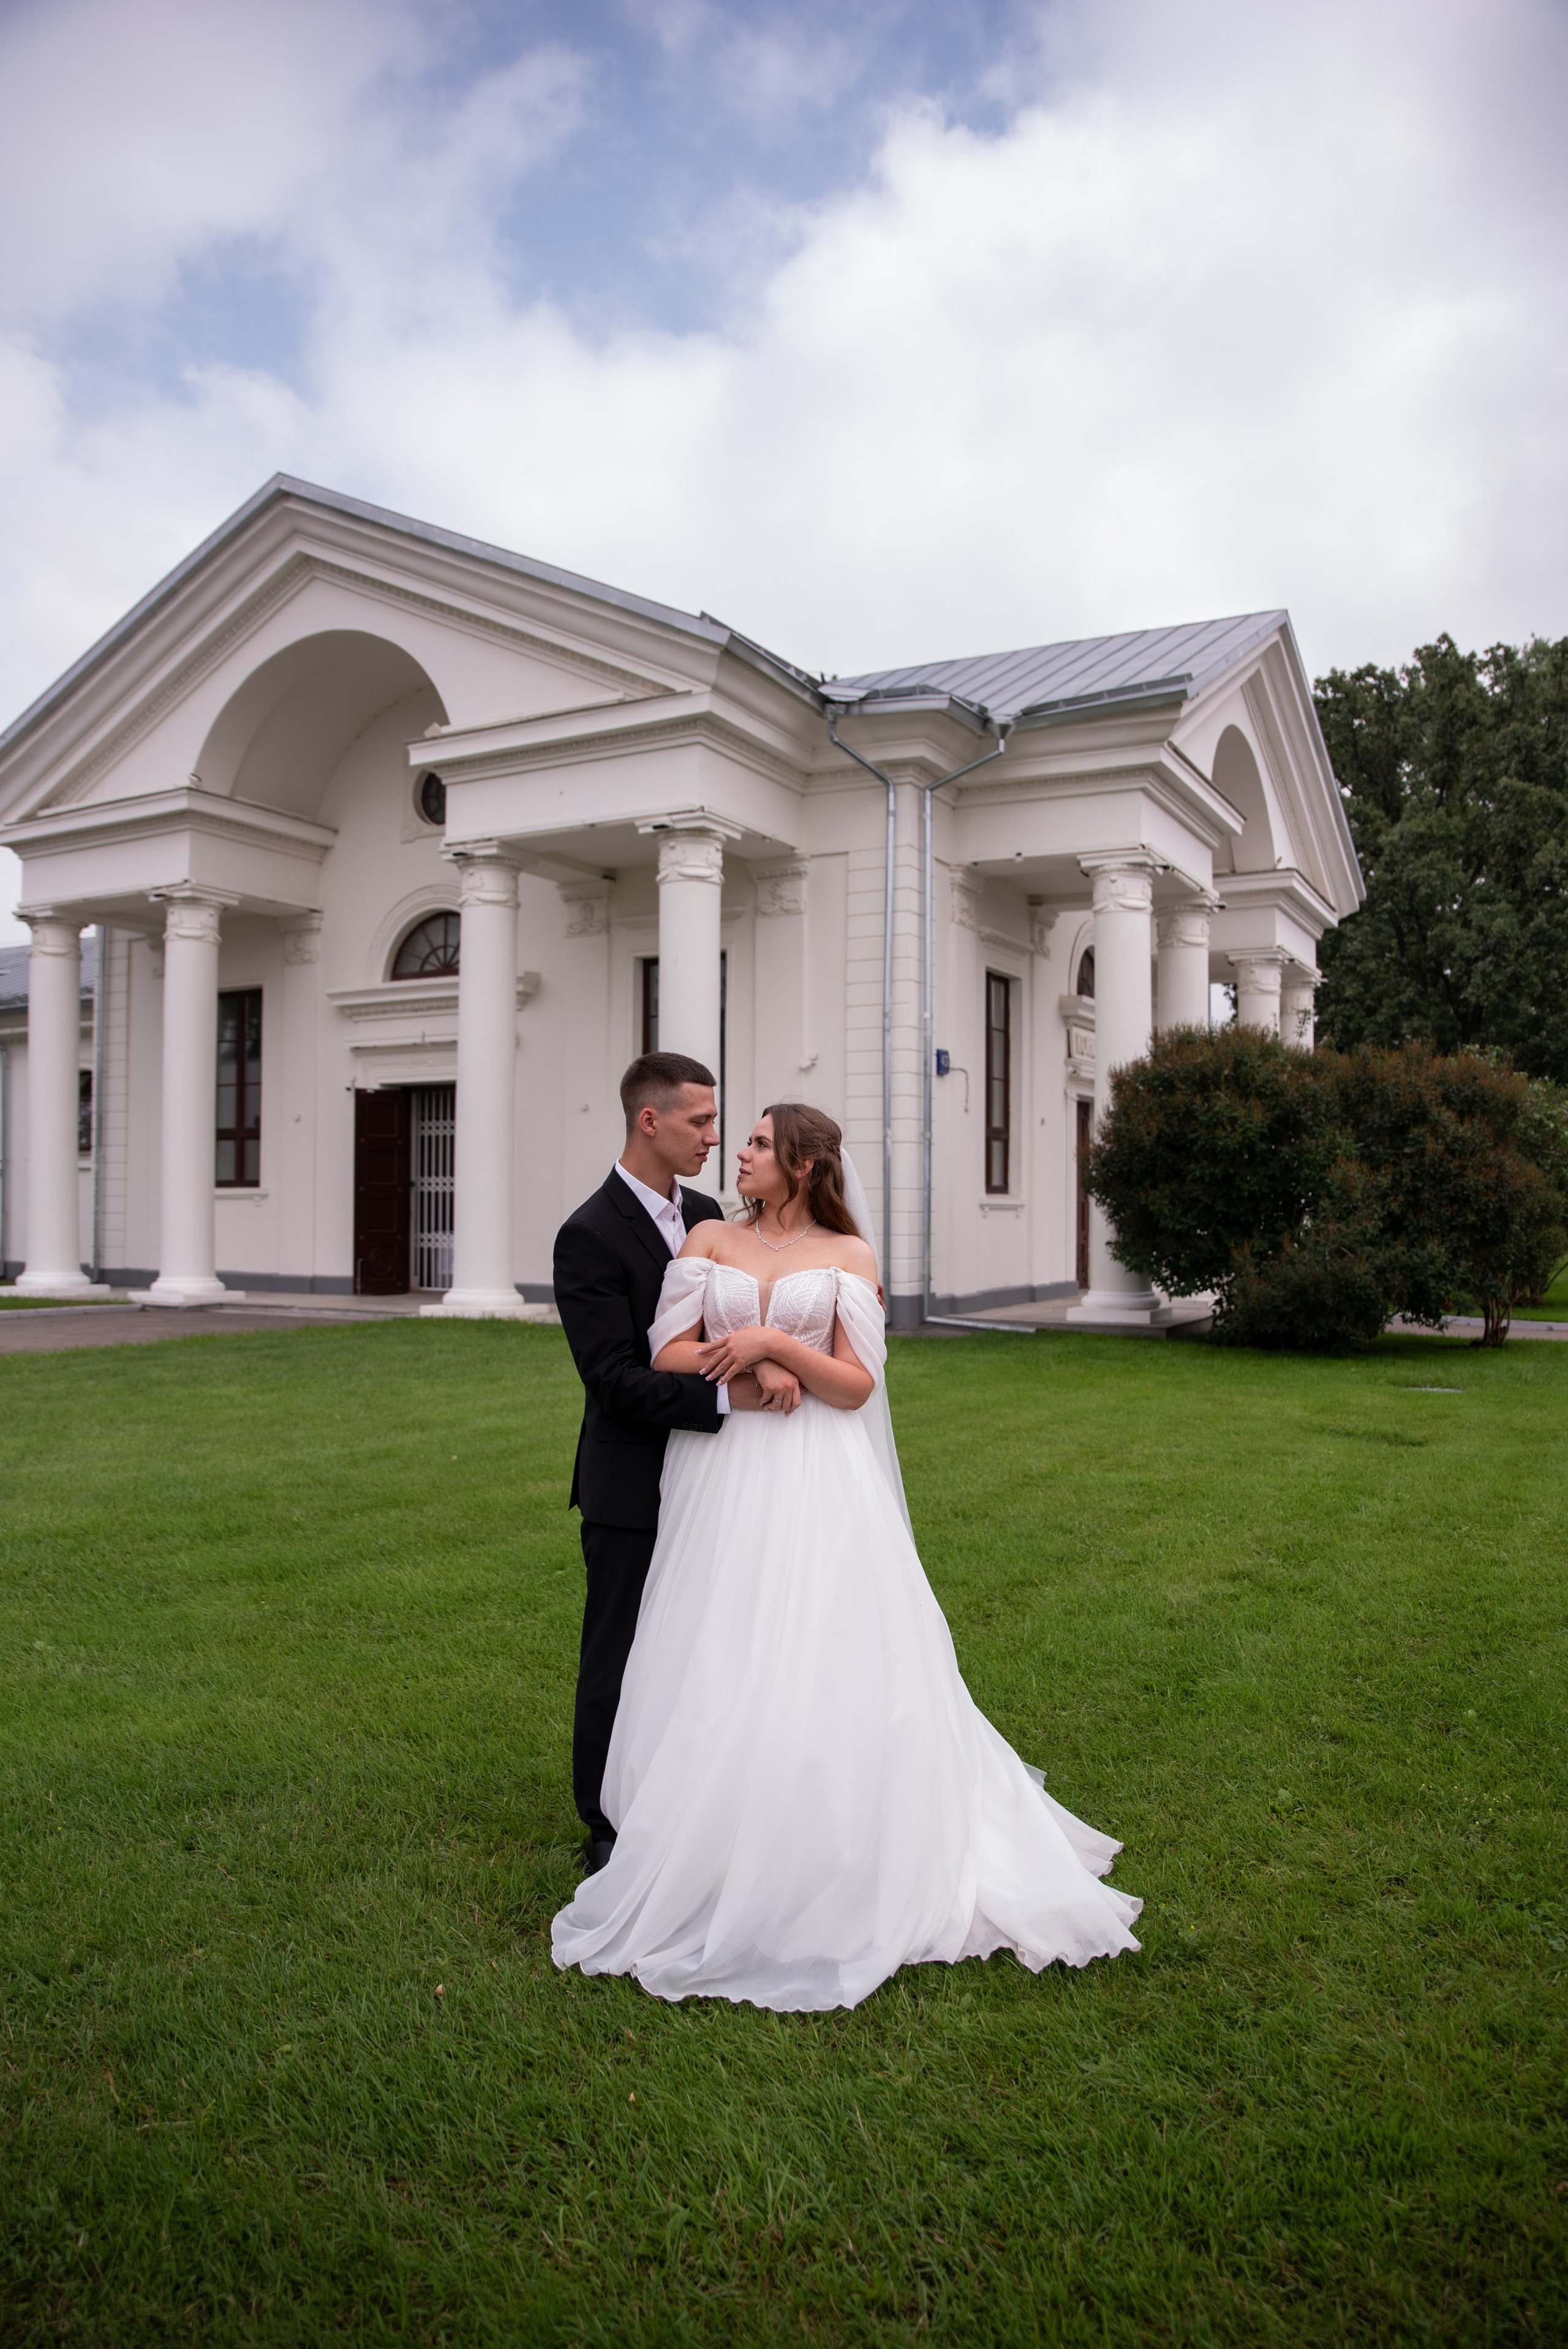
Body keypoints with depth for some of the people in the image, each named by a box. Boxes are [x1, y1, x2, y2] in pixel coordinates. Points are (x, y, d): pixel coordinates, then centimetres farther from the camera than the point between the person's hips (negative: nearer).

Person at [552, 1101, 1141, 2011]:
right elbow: (669, 1354, 0)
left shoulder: (849, 1255, 4)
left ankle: (829, 1867, 17)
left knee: (819, 1667, 0)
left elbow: (857, 1385, -3)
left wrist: (772, 1342, -13)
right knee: (718, 1672, 4)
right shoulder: (710, 1239, 8)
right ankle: (716, 1860, 19)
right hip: (723, 1480, 2)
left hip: (816, 1490, -1)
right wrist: (749, 1373, -13)